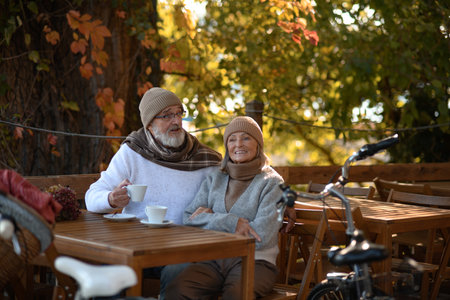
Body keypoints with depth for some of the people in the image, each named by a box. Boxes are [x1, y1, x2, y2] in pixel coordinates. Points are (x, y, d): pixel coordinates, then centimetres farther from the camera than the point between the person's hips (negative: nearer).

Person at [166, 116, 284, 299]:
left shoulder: (272, 183, 3)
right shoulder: (214, 179, 18)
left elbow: (261, 236, -9)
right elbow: (189, 219, 6)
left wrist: (211, 218, 0)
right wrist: (231, 222, -10)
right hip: (213, 260, 3)